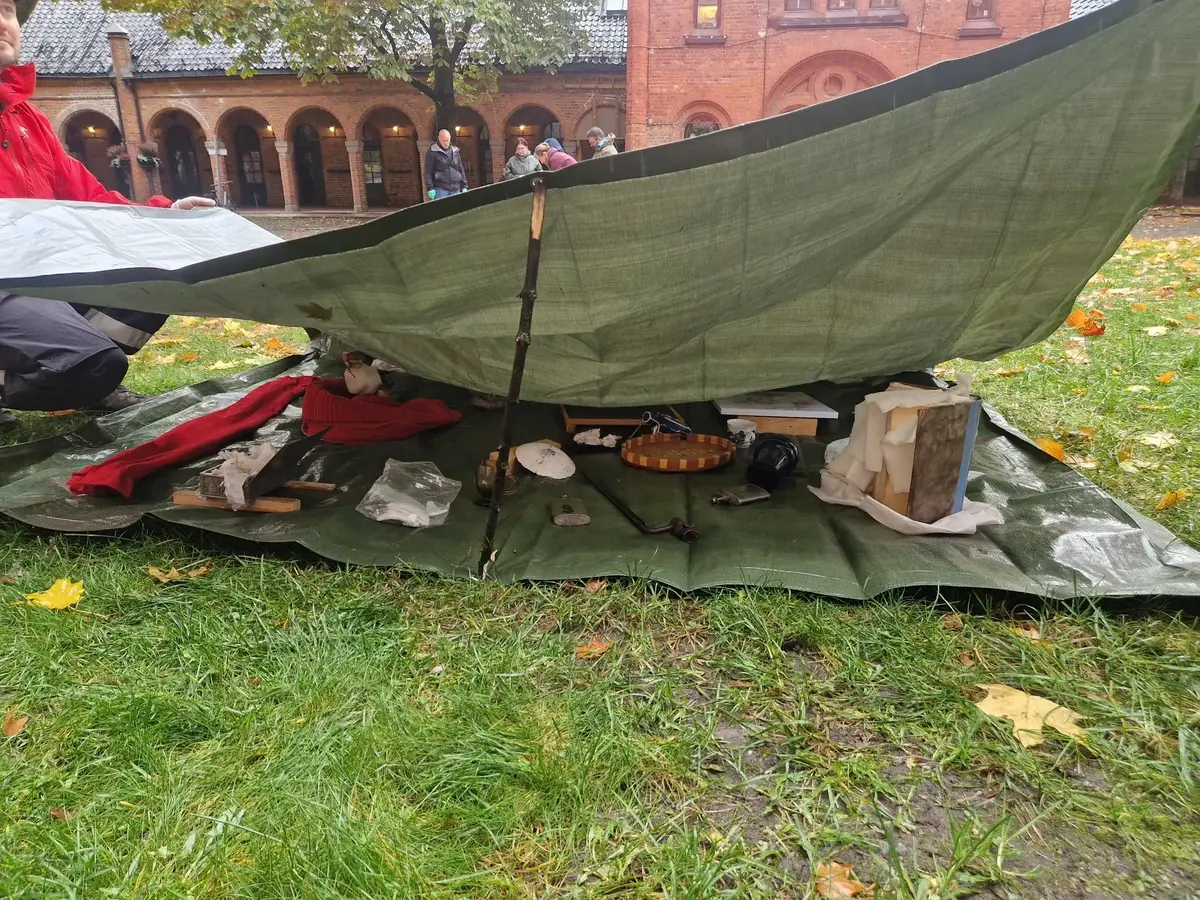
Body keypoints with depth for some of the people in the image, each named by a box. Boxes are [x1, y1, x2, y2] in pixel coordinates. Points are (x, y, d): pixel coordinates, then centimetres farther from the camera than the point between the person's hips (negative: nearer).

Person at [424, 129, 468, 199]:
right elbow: (428, 172, -3)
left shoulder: (455, 151, 16)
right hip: (440, 189, -5)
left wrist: (464, 186, 12)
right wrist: (430, 188, -11)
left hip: (455, 189, 5)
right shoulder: (432, 152, 1)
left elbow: (461, 170, 19)